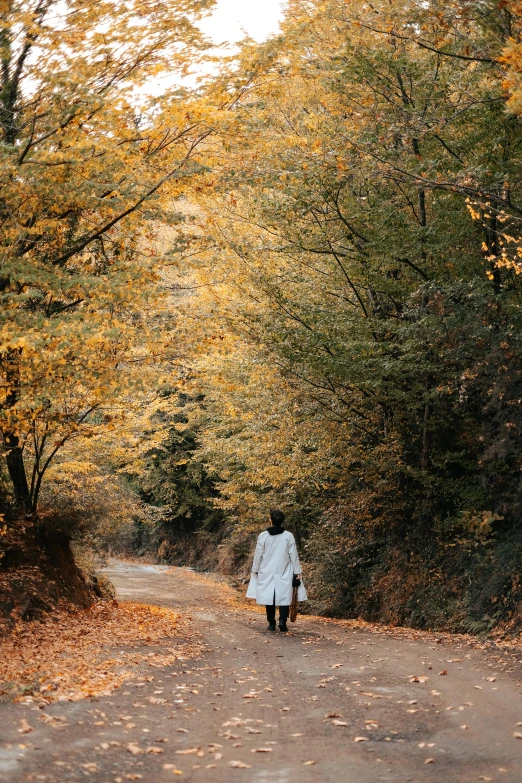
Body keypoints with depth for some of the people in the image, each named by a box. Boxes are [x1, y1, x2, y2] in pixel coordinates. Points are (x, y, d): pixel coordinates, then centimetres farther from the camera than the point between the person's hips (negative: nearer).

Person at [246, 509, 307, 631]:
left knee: (269, 598, 9)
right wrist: (297, 572, 5)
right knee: (284, 597, 3)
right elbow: (294, 556, -2)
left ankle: (271, 623, 12)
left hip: (267, 573, 1)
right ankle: (282, 620, -14)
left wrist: (255, 570, 14)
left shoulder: (263, 536, -5)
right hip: (284, 573, -1)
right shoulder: (288, 536, -5)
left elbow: (258, 555, 1)